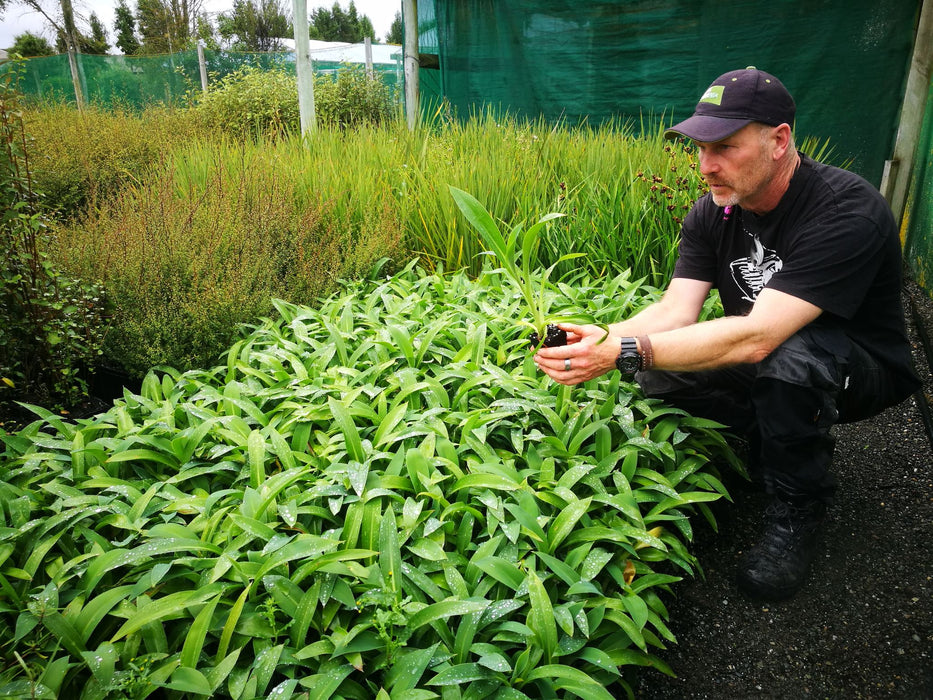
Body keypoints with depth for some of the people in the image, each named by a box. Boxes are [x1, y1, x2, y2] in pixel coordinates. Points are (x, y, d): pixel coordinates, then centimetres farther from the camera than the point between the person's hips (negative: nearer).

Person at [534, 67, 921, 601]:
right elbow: (677, 309, -17)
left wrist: (623, 352, -44)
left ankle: (799, 508, -12)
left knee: (787, 357, -39)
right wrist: (604, 338, -37)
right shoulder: (714, 212, -7)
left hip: (863, 372, -6)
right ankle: (774, 439, 6)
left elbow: (757, 337, -40)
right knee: (653, 368, -17)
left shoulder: (847, 211, -30)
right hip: (761, 368, 6)